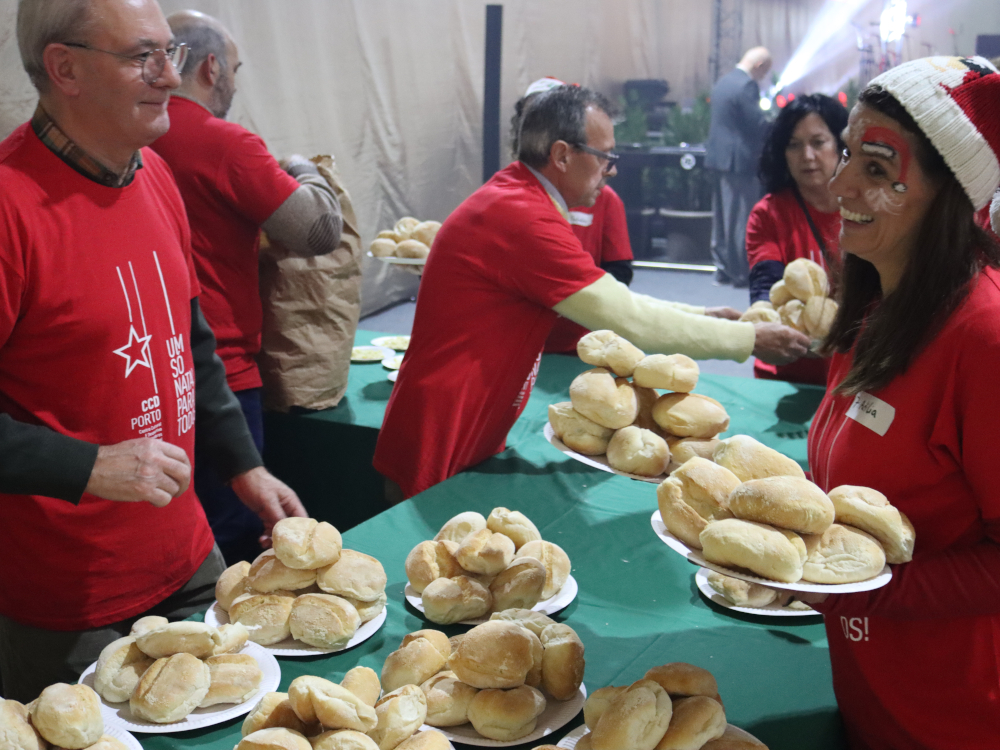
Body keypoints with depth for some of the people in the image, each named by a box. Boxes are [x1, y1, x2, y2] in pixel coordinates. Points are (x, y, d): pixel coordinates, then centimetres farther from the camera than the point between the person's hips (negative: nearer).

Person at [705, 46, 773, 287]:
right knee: (741, 219, -3)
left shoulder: (722, 82, 14)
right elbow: (758, 125, -20)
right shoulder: (747, 85, -16)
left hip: (718, 157, 9)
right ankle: (741, 273, 2)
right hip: (739, 160, -9)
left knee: (722, 217, 14)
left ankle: (723, 269, 20)